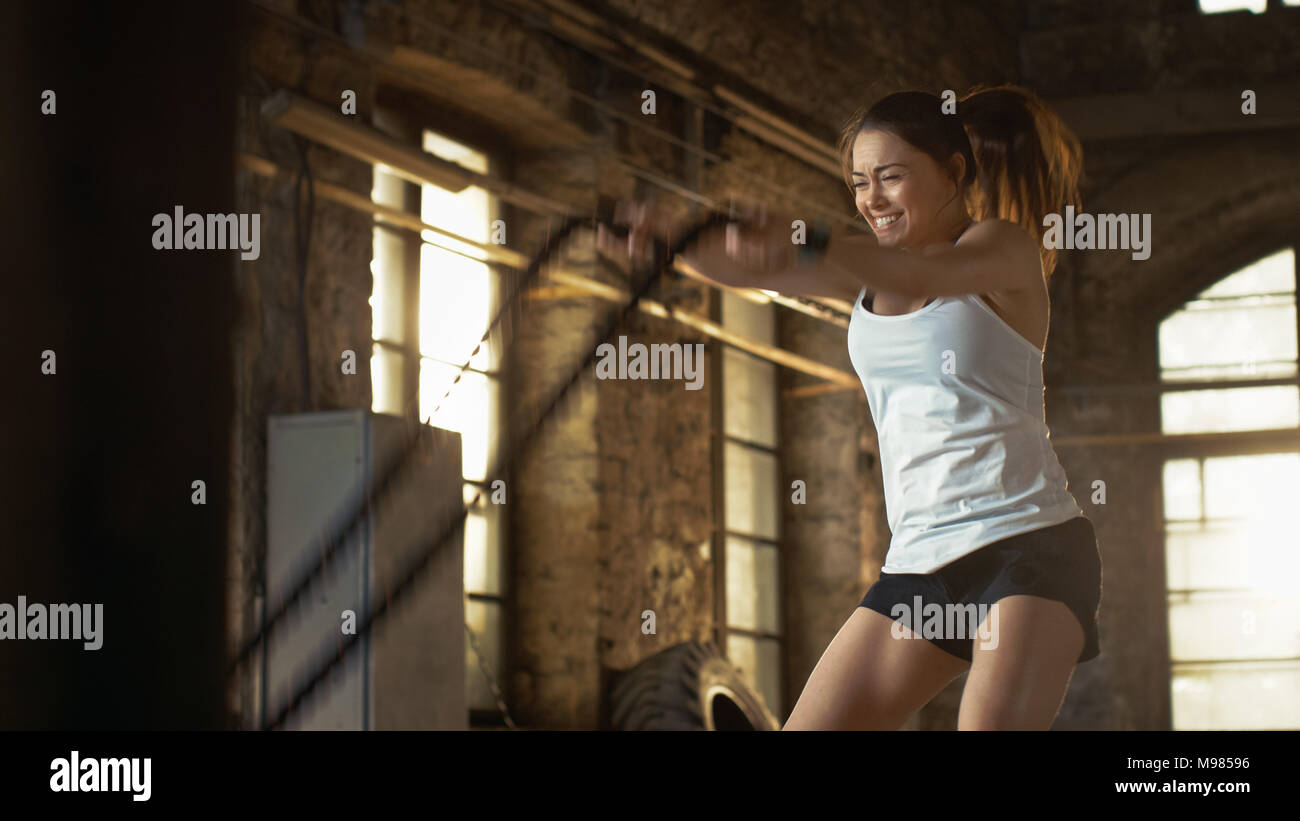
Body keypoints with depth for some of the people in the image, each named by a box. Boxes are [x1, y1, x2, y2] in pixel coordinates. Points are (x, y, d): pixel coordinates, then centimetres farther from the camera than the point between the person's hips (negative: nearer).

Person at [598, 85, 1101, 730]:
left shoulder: (1004, 248, -2)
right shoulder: (867, 276, 16)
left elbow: (935, 272, -26)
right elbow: (744, 267, -1)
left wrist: (805, 243, -44)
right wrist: (665, 235, -24)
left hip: (1027, 541, -6)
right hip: (918, 556, 7)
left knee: (994, 721, -26)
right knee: (810, 727, -2)